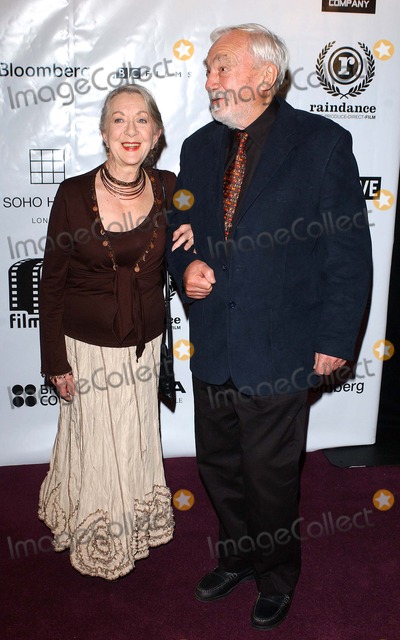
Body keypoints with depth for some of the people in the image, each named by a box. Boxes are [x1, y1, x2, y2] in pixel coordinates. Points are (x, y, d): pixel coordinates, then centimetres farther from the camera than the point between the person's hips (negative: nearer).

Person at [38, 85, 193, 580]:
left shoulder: (168, 190, -6)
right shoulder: (74, 194, -13)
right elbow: (52, 283, -7)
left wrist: (192, 239, -14)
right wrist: (56, 361, -6)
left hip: (145, 344, 2)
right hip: (88, 347, -2)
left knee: (136, 440, 19)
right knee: (95, 444, 14)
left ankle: (134, 525, 46)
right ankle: (94, 538, 41)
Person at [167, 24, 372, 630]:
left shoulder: (323, 142, -8)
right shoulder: (198, 147, 8)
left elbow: (349, 248, -8)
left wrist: (335, 339, -9)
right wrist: (186, 264, -6)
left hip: (279, 351, -5)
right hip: (212, 347, 5)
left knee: (271, 477, 12)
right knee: (219, 466, 20)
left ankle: (277, 577, 40)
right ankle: (237, 557, 47)